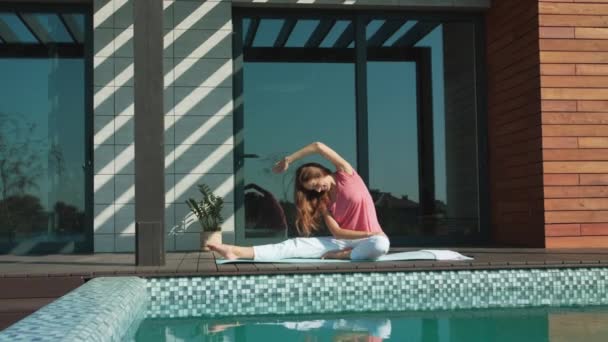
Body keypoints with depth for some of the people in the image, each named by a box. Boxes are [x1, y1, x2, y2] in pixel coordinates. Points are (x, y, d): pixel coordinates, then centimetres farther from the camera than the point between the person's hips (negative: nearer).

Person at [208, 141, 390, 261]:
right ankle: (239, 252, -28)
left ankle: (338, 256, -23)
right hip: (344, 241, 3)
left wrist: (288, 160, -9)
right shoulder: (324, 201, 5)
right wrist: (367, 234, -25)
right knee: (298, 244, -17)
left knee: (380, 244, -42)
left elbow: (319, 147, -18)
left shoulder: (346, 174, -4)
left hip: (370, 239, -3)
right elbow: (336, 232, -8)